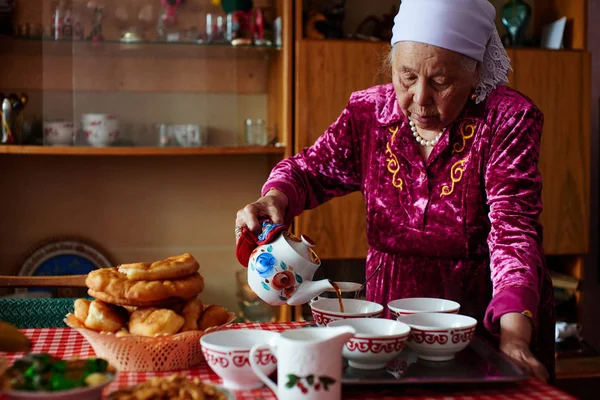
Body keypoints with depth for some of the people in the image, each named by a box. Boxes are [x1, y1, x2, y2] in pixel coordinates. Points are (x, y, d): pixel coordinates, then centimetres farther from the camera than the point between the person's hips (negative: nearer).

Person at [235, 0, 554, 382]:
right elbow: (311, 170, 7)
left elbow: (513, 228, -21)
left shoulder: (509, 119, -14)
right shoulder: (369, 112, -4)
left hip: (487, 312, -2)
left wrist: (515, 332, -34)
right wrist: (276, 197, -17)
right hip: (392, 307, 3)